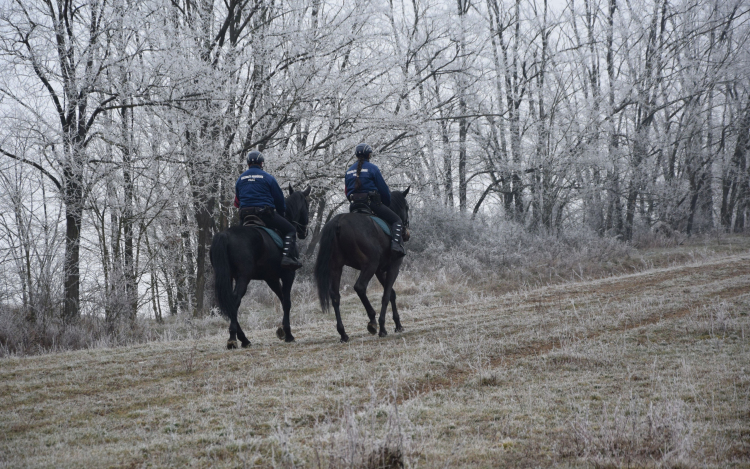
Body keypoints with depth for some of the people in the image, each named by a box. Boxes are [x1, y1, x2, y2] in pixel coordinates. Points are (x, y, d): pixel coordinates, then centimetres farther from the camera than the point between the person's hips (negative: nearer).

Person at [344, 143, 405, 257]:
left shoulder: (349, 171, 13)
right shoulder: (372, 168, -5)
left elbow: (347, 192, 17)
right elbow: (383, 189, -4)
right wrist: (388, 203, 10)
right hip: (372, 203, -6)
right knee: (396, 220, 1)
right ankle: (396, 244, -22)